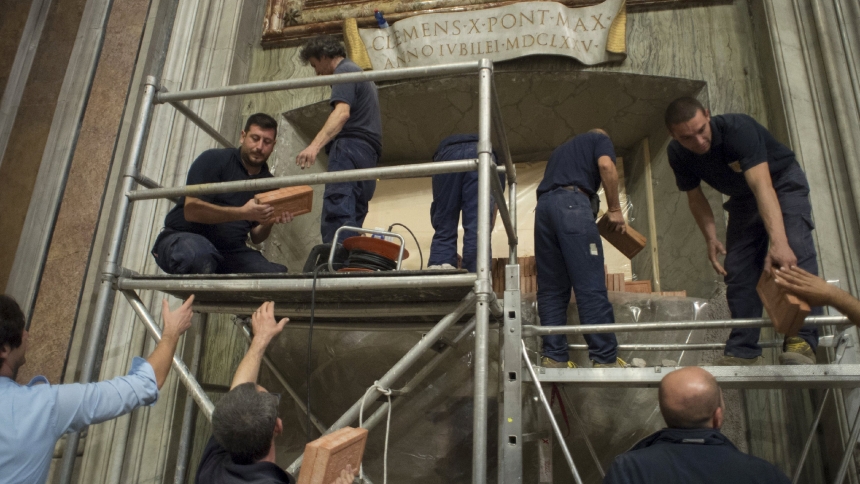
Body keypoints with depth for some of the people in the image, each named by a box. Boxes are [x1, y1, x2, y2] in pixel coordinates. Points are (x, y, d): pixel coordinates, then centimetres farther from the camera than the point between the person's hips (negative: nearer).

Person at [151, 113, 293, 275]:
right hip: (184, 237, -4)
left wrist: (269, 222, -12)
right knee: (198, 254, -42)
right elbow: (191, 210, -18)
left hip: (230, 252, 5)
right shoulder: (213, 160, -6)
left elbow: (256, 237, 11)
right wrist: (242, 213, -27)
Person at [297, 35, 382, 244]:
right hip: (368, 153, 10)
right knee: (352, 222, 3)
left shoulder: (344, 71, 2)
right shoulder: (360, 73, 33)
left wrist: (315, 145, -30)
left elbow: (342, 112, -17)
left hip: (350, 147, -10)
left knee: (336, 215, -22)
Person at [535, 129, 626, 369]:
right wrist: (615, 209, 3)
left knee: (551, 290, 3)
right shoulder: (600, 138, 21)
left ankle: (554, 358, -2)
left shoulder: (561, 149, 38)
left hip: (543, 205, 6)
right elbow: (606, 165, -1)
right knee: (591, 287, -10)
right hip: (572, 202, -6)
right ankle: (605, 359, -12)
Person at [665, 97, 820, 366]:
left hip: (782, 183, -4)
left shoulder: (738, 129, -36)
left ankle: (802, 340, -28)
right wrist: (711, 238, -16)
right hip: (742, 198, 5)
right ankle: (744, 351, -3)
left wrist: (778, 243, -57)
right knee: (738, 270, -5)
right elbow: (696, 198, -3)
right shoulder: (678, 154, -19)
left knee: (795, 252, -26)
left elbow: (763, 187, -46)